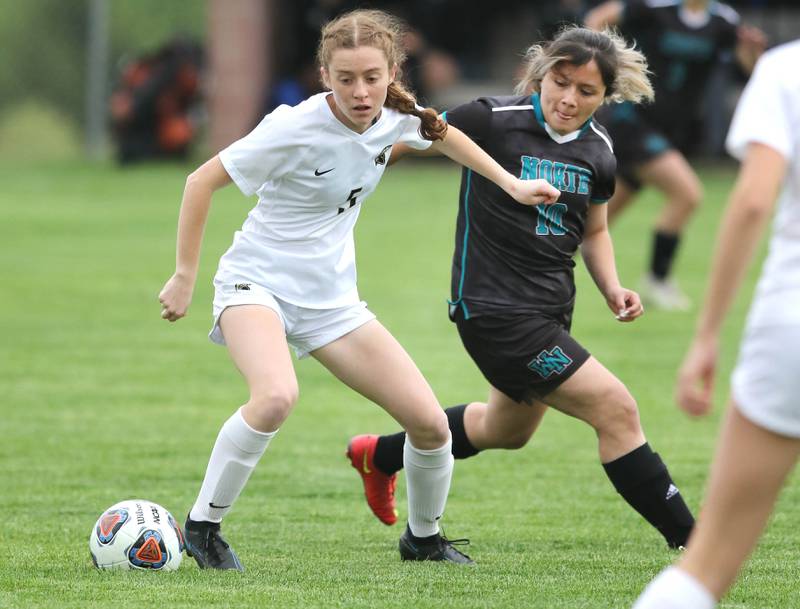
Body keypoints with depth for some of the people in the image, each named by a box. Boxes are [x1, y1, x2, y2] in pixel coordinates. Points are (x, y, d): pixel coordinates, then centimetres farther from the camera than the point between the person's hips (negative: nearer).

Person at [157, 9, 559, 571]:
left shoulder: (394, 118, -5)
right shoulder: (297, 129, -23)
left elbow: (440, 133, 21)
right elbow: (203, 181, -13)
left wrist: (511, 183, 15)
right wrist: (185, 277, -11)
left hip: (331, 300, 6)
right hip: (257, 284, -6)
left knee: (430, 422, -2)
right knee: (277, 396, -37)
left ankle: (424, 538, 26)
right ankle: (202, 526, -20)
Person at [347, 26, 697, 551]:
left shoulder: (598, 149, 4)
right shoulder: (494, 120, -15)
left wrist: (612, 288, 2)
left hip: (551, 311, 9)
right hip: (495, 309, -9)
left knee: (506, 430, 29)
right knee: (616, 409, -14)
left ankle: (380, 455, 51)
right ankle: (691, 541, -7)